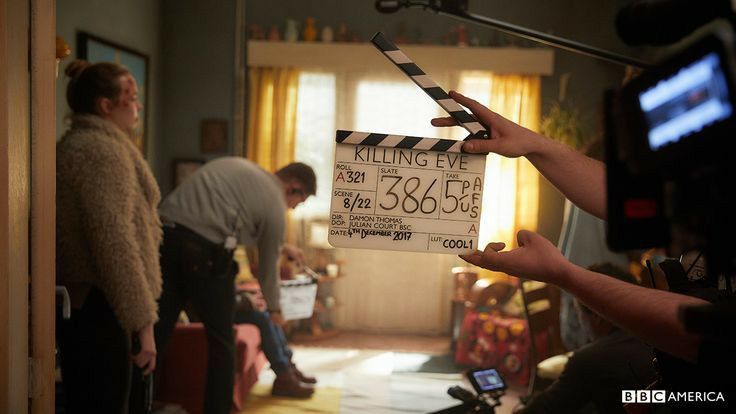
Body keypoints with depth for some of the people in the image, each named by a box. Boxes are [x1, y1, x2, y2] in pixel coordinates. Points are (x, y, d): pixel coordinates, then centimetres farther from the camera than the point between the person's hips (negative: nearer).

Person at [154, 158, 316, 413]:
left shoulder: (237, 165, 25)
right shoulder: (275, 205, 7)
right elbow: (268, 268, 16)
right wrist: (274, 309, 32)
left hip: (165, 235, 6)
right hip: (204, 249, -6)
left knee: (155, 334, 11)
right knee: (221, 343, 11)